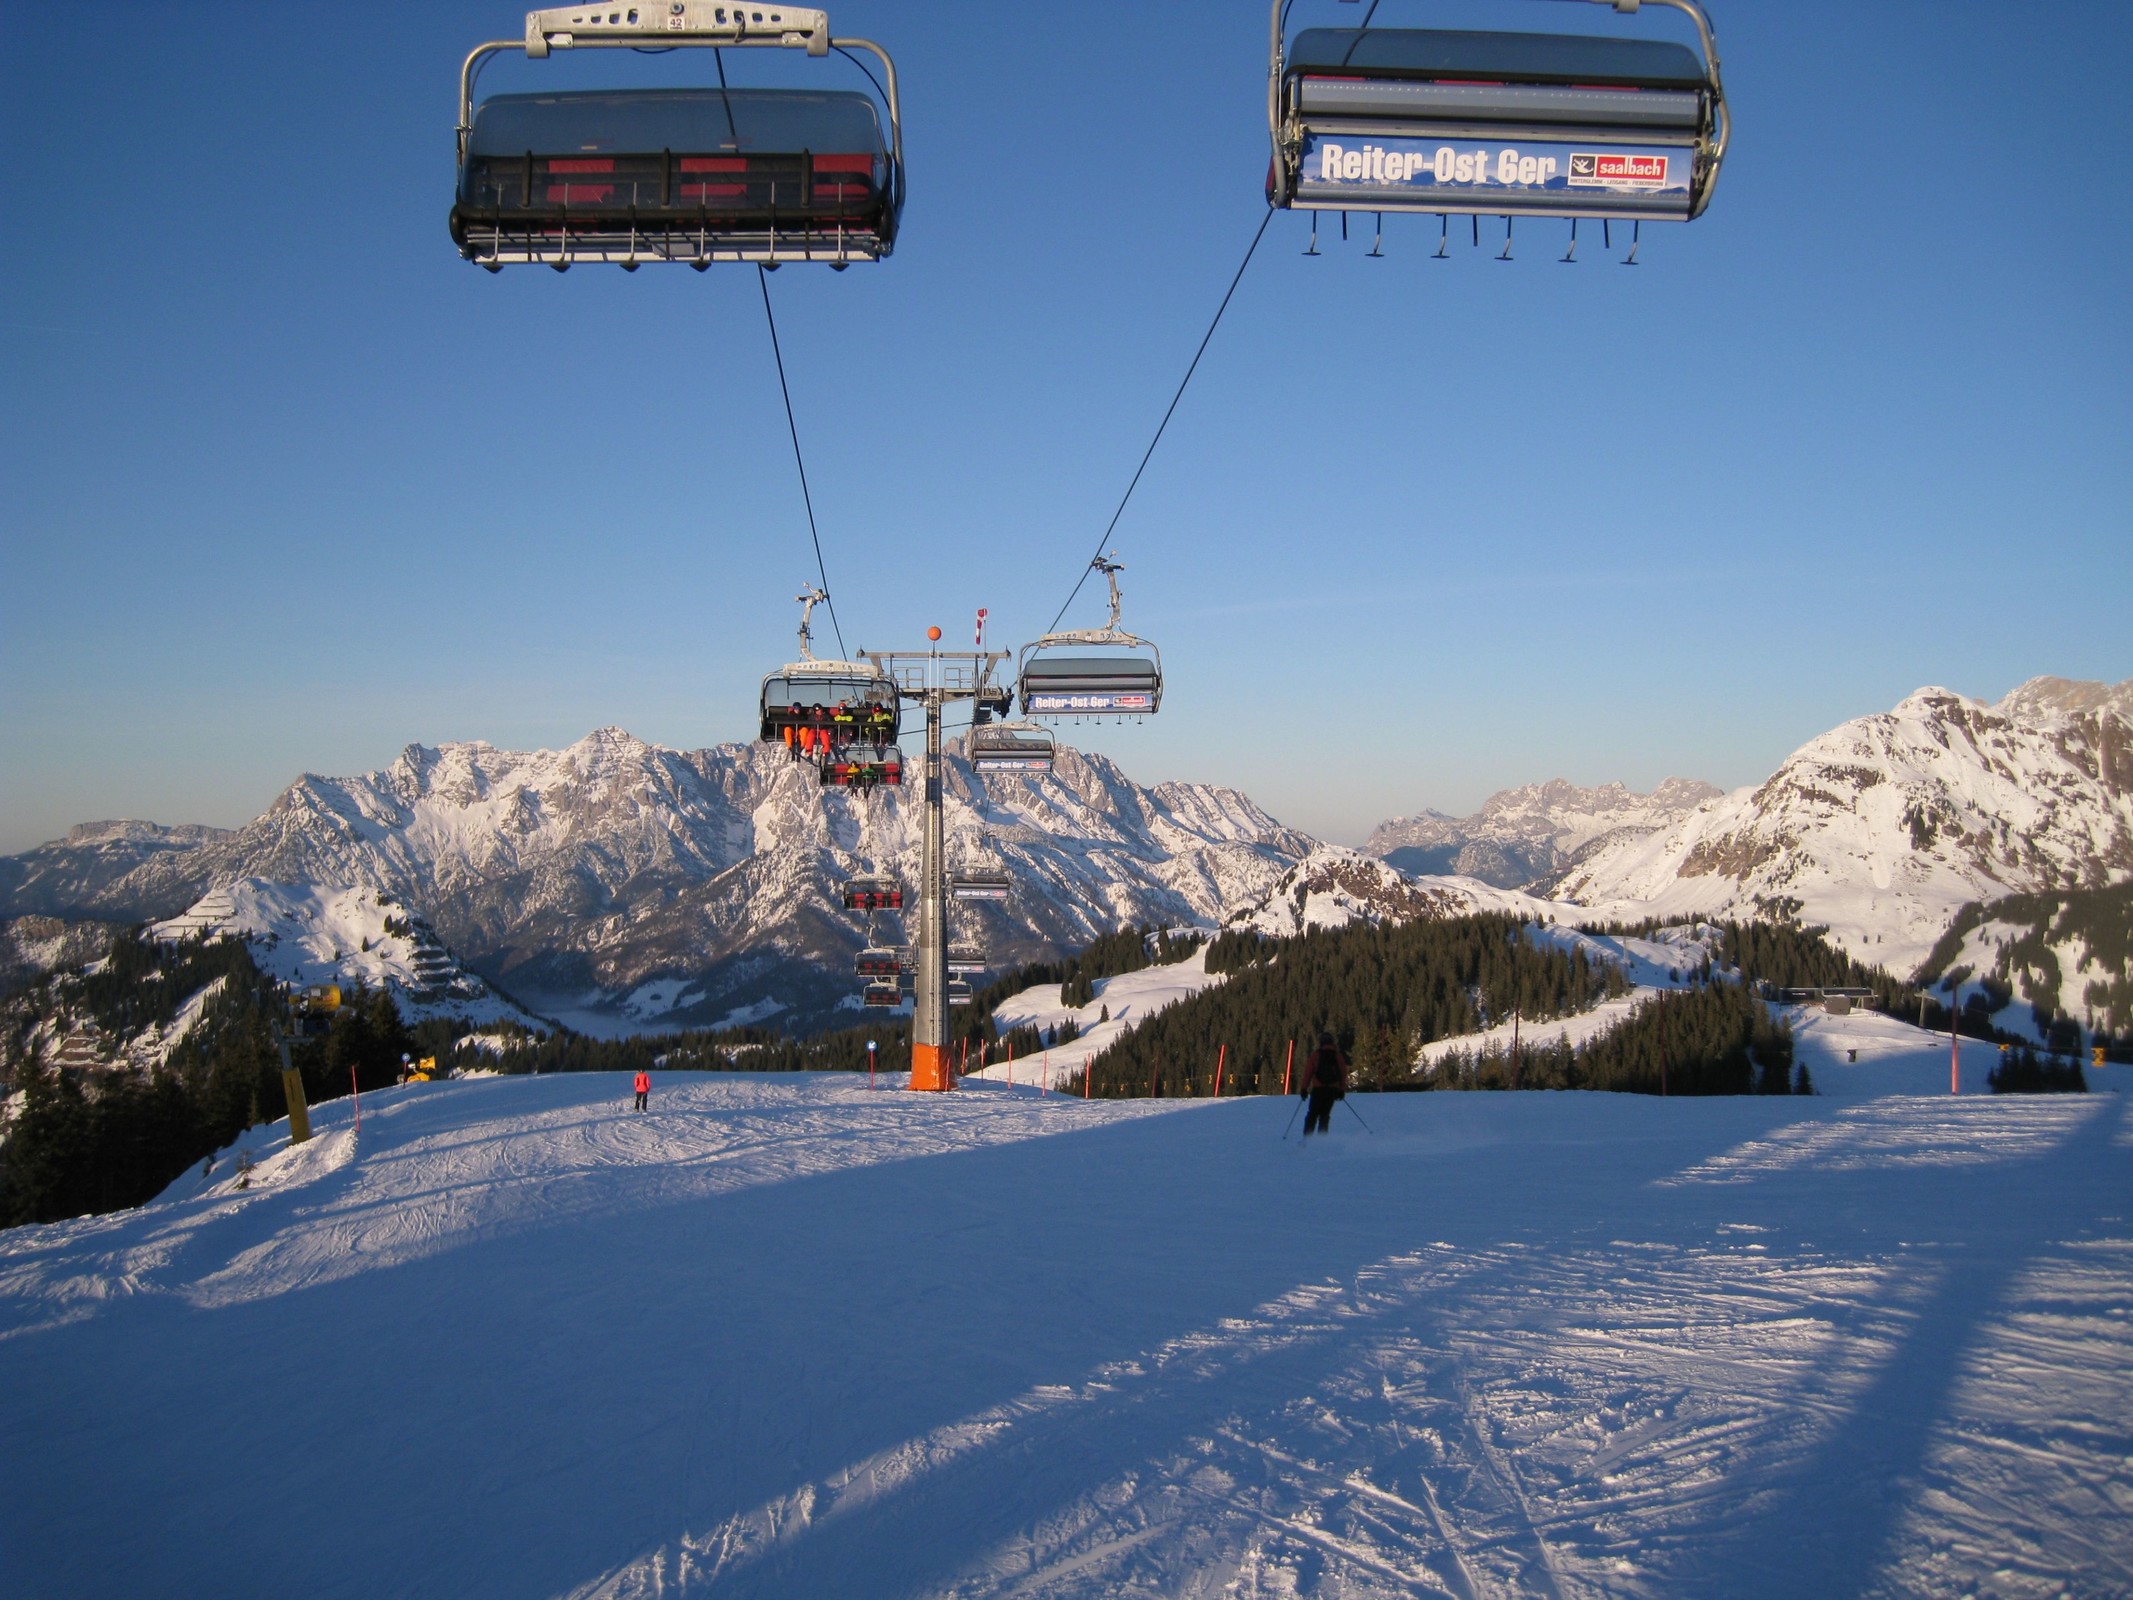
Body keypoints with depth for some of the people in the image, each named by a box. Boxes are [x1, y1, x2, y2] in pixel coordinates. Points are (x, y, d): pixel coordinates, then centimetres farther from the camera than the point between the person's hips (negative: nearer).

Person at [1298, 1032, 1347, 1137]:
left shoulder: (1315, 1054, 1)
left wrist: (1304, 1088, 1)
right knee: (1325, 1114, 8)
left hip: (1318, 1089, -2)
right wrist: (1342, 1090, 12)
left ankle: (1307, 1137, -5)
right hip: (1333, 1089, 2)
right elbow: (1344, 1074, 8)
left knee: (1313, 1114, 4)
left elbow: (1308, 1072, -2)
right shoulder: (1338, 1056, 9)